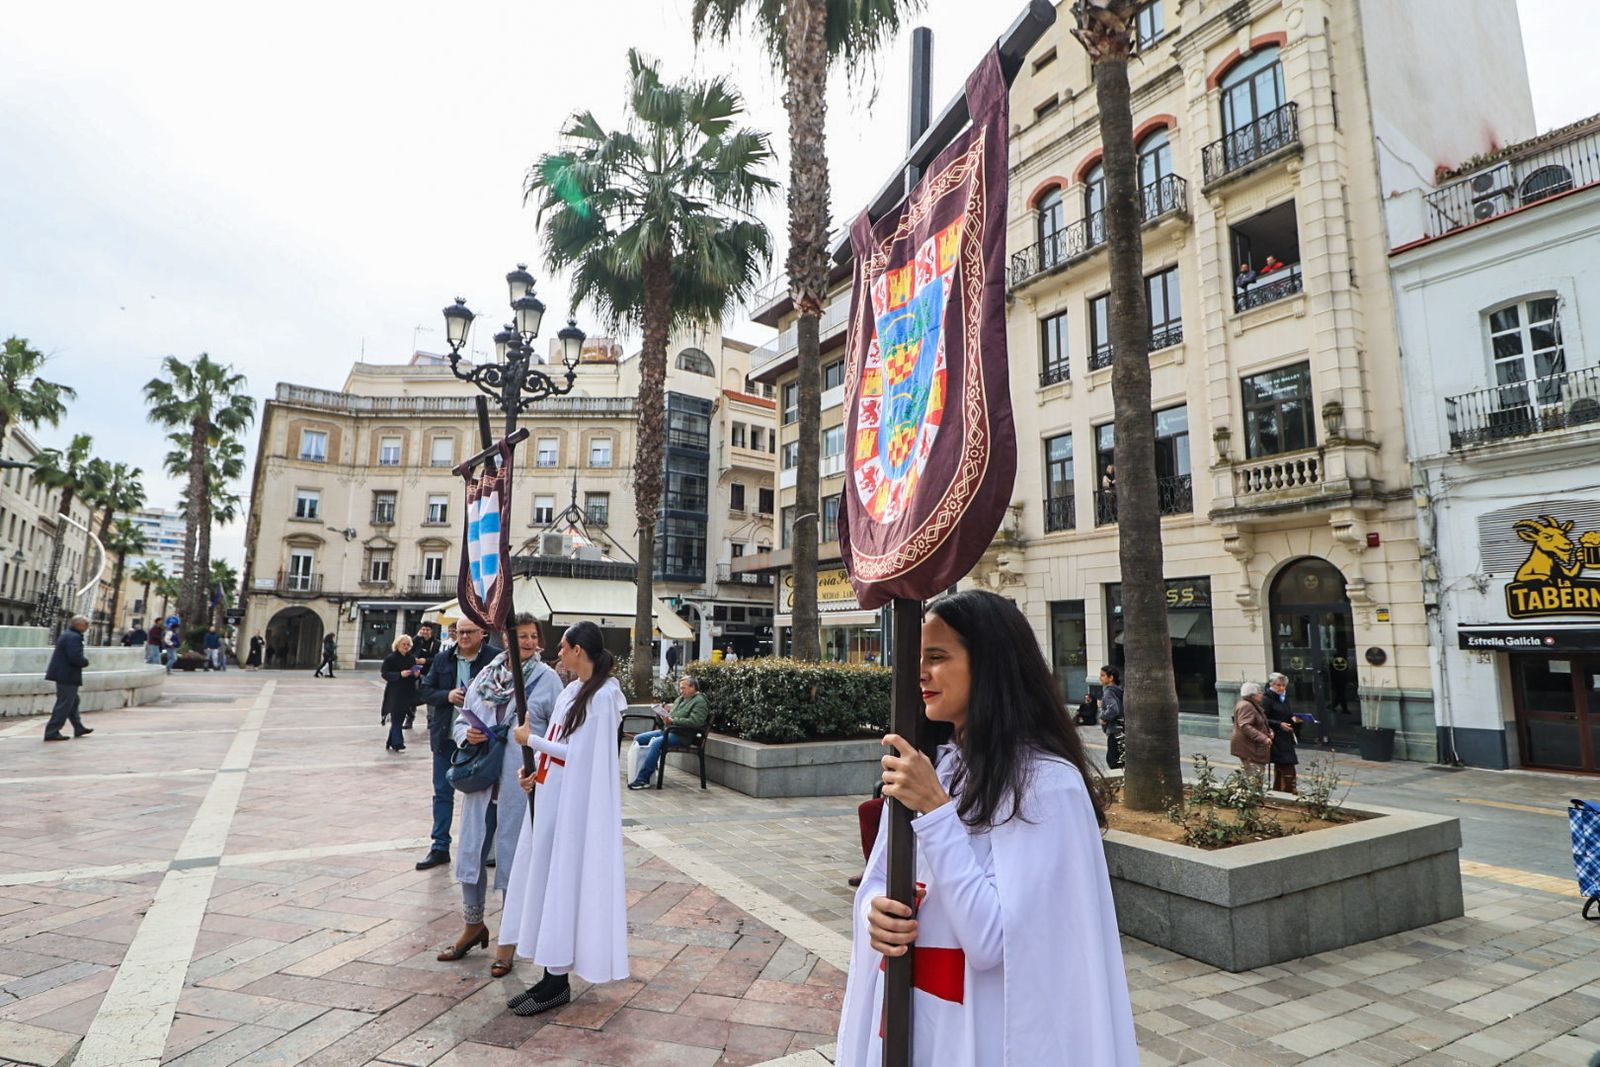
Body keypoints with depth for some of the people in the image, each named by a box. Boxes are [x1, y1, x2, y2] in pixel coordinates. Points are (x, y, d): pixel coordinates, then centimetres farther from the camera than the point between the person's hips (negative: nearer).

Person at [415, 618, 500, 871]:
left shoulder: (496, 658, -11)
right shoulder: (442, 659, 5)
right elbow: (425, 690, 8)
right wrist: (447, 695, -10)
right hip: (446, 736, 5)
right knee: (442, 792, 13)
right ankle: (440, 847, 26)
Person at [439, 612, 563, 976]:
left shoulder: (546, 678, -5)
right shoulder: (485, 676, 6)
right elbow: (461, 720, 14)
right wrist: (467, 734, -8)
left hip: (520, 784, -4)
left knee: (514, 858, 6)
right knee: (471, 852, 13)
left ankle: (507, 941, 24)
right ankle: (473, 925, 37)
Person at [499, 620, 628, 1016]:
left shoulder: (603, 695, -17)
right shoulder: (572, 690, 10)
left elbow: (578, 753, -18)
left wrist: (531, 740, -9)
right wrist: (534, 771, 0)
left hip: (575, 803, -9)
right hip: (550, 795, 9)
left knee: (563, 881, 0)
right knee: (544, 879, 12)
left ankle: (558, 983, 13)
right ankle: (551, 976, 23)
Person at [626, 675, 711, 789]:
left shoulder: (700, 702, -9)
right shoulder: (681, 698, 20)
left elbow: (695, 722, -21)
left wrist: (673, 720, -21)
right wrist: (665, 717, -2)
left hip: (681, 735, -10)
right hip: (667, 730, 10)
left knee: (656, 743, -32)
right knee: (638, 739, 2)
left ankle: (643, 779, -29)